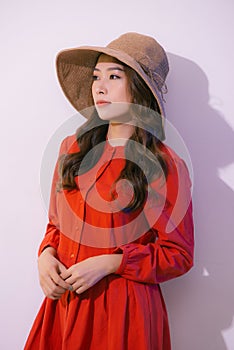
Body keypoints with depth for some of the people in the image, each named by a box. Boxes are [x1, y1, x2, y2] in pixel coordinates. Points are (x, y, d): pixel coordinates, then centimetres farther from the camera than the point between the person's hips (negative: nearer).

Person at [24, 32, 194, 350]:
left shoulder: (165, 165, -10)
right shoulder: (72, 148, 4)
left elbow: (179, 255, -7)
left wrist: (108, 263, -17)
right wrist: (46, 254, -7)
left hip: (124, 307, -4)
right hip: (64, 302, 5)